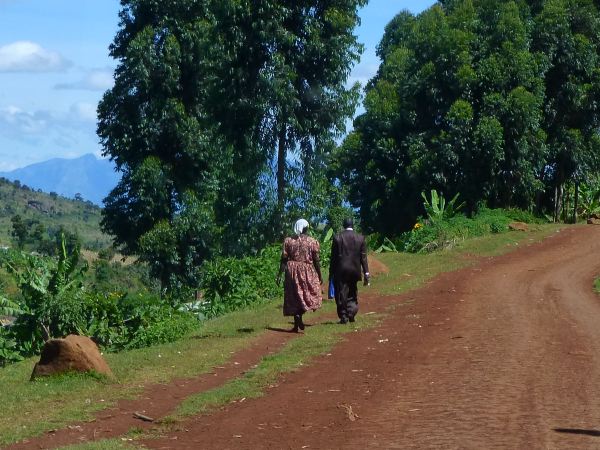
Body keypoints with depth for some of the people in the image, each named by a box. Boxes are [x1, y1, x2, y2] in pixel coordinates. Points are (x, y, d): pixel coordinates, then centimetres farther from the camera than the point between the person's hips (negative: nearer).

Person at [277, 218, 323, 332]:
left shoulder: (288, 241, 1)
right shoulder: (313, 242, -4)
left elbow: (284, 259, -2)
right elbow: (316, 261, -3)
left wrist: (279, 275, 2)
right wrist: (320, 276, 6)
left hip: (292, 271, 2)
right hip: (307, 272, -2)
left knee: (295, 297, 10)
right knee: (308, 295, 8)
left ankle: (296, 324, 7)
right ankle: (299, 316, -16)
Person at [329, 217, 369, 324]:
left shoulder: (337, 237, -4)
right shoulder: (360, 238, 0)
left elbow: (333, 257, -2)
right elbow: (363, 257, -1)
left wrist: (331, 272, 4)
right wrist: (366, 273, 1)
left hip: (341, 270, -2)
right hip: (355, 270, 2)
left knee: (341, 295, 4)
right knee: (352, 294, 16)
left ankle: (343, 317, 3)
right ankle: (351, 313, 3)